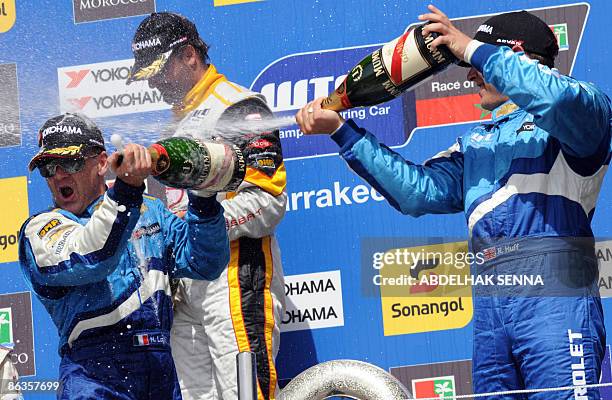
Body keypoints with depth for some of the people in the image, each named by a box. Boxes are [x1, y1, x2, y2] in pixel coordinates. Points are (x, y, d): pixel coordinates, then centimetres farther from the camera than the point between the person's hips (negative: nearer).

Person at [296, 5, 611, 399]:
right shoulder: (476, 141, 27)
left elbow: (562, 97, -20)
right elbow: (419, 190, 15)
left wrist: (473, 50, -12)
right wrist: (342, 131, 11)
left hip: (555, 303, -7)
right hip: (489, 307, 7)